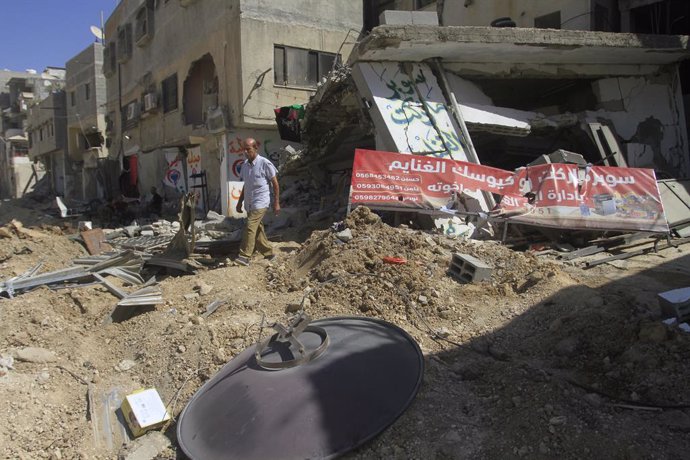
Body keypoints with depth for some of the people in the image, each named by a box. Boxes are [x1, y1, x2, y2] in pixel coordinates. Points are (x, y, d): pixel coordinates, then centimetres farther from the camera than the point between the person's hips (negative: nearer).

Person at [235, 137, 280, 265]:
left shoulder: (265, 163, -10)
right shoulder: (245, 165, 10)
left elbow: (275, 184, -5)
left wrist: (276, 203, -7)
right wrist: (240, 202, 17)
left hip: (260, 203, -7)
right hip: (249, 204, 7)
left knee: (250, 228, -18)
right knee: (258, 230, 12)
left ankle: (245, 256, -17)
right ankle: (268, 253, 25)